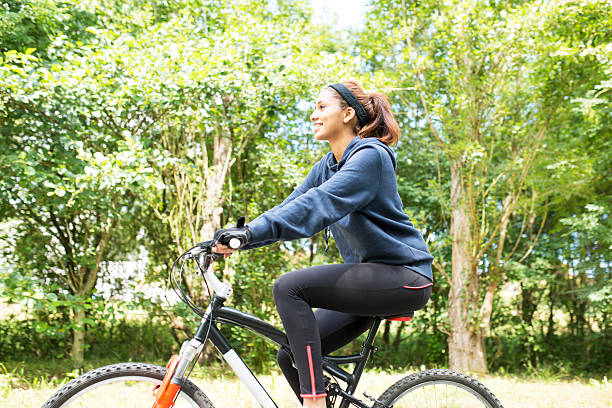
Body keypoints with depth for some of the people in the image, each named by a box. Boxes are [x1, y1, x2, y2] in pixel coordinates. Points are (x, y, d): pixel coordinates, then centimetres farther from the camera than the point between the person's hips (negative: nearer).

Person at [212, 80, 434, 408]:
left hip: (402, 276, -8)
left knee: (289, 287, -24)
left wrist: (252, 231, -37)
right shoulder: (327, 166, 14)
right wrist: (236, 237, -7)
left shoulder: (370, 156, -13)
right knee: (292, 356, 0)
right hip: (369, 277, 9)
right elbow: (289, 208, 6)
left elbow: (319, 204, -28)